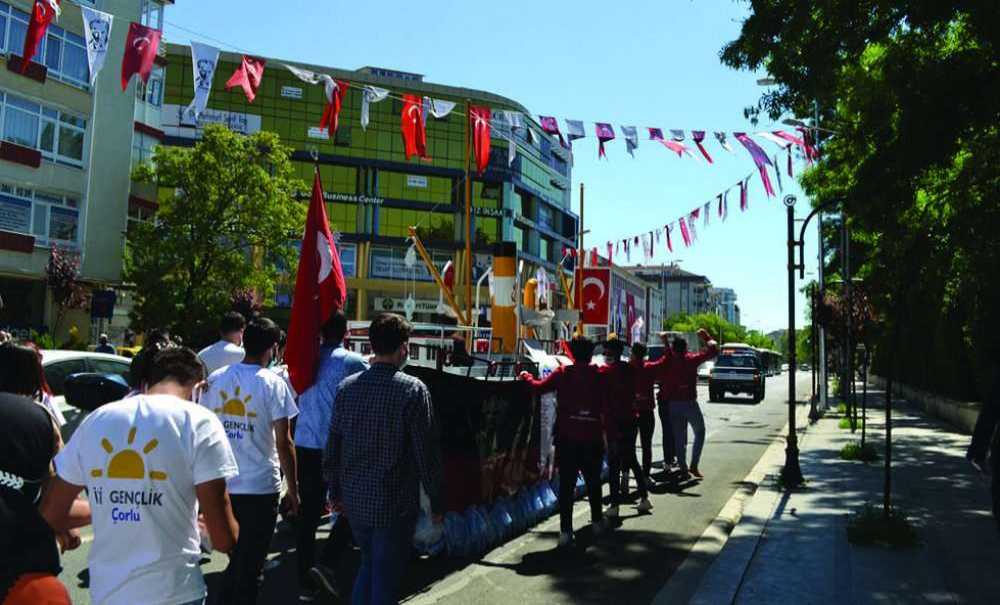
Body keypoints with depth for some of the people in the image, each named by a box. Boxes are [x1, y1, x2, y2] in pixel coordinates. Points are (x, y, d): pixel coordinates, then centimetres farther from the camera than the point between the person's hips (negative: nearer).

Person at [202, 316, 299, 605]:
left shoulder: (214, 380, 3)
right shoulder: (272, 383, -11)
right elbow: (283, 443, -12)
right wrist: (293, 489, -4)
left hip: (222, 486, 5)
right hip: (260, 487, -5)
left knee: (235, 561, 23)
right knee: (249, 565, 7)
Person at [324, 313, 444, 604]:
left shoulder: (347, 386, 0)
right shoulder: (413, 389, -15)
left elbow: (333, 446, 6)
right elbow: (427, 452, -14)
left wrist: (335, 492, 18)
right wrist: (437, 503, -3)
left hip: (354, 501, 5)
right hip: (395, 504, -5)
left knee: (368, 564, 26)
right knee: (385, 579, 9)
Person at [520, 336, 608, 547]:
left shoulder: (562, 374, -2)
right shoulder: (598, 376, -1)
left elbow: (538, 386, -2)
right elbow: (605, 407, -3)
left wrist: (526, 376, 17)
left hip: (567, 437, -1)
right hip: (592, 437, 1)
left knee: (566, 484, 1)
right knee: (593, 481, 19)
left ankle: (566, 531, -5)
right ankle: (597, 521, 31)